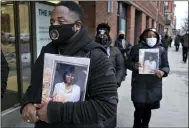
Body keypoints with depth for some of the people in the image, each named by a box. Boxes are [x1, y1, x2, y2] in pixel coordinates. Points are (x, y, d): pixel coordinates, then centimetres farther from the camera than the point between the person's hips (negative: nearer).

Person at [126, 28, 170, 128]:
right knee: (139, 108, -5)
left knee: (148, 108, 14)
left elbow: (166, 66, 4)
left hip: (154, 85, 2)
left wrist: (163, 72, -18)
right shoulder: (136, 48, -1)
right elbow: (128, 62, 2)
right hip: (139, 84, -2)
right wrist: (134, 65, -20)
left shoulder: (161, 50, 4)